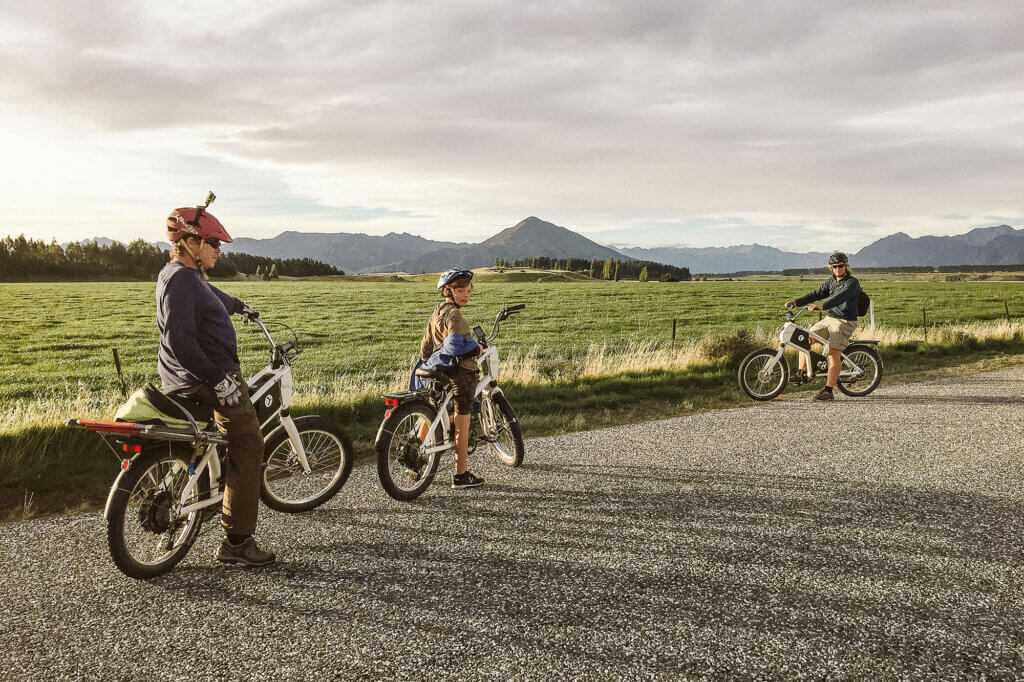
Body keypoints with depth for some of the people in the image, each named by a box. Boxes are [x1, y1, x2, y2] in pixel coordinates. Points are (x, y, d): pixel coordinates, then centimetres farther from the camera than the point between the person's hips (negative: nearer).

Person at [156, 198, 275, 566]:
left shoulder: (187, 274, 13)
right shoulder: (180, 279, -19)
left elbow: (212, 295, 37)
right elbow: (179, 339, -28)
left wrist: (239, 306, 54)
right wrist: (218, 379, -28)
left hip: (183, 379, 11)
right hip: (206, 379, -11)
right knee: (248, 449, -8)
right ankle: (237, 542, -6)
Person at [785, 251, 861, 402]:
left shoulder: (852, 282, -12)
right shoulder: (832, 281, 13)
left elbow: (840, 297, -29)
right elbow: (817, 293, 10)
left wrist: (821, 306, -43)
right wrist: (796, 302, -2)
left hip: (845, 322, -8)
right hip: (829, 318, 8)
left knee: (834, 355, -15)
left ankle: (828, 391, -14)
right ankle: (801, 374, 8)